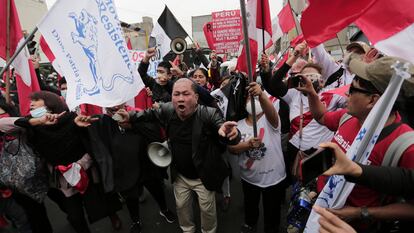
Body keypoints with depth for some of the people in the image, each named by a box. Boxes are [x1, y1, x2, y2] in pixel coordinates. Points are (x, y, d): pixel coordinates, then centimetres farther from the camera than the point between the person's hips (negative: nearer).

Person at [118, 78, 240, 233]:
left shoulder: (209, 114, -27)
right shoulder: (167, 110, -13)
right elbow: (150, 114, 7)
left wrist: (231, 133, -61)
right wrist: (131, 117, -6)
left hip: (203, 176, -4)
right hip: (180, 175, 4)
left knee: (207, 209, 19)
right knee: (181, 206, 25)